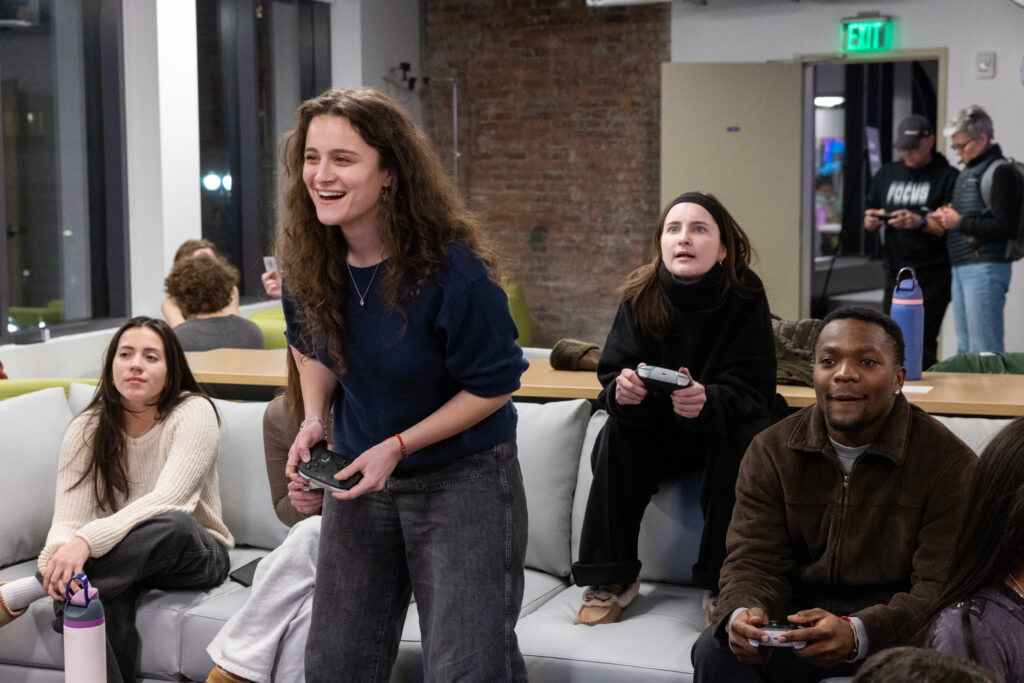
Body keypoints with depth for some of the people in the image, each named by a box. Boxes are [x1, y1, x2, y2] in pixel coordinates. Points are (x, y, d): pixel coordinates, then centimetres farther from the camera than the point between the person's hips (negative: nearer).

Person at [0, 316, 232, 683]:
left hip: (193, 556, -1)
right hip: (119, 559, 2)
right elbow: (70, 518, -15)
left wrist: (88, 540, -43)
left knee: (171, 524, -39)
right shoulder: (87, 429, -4)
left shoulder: (193, 413, -15)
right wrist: (59, 558, -40)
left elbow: (169, 501, -29)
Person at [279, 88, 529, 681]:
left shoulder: (452, 269, -27)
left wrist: (399, 445, -20)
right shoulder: (306, 255, -9)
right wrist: (315, 419, -4)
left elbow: (494, 385, -16)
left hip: (463, 479, -5)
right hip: (361, 475, 6)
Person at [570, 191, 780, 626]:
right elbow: (613, 376, -12)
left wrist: (707, 402, -43)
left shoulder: (745, 297, -18)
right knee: (616, 435, -26)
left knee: (740, 443, -32)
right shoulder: (640, 297, -12)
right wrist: (622, 391, -37)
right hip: (658, 433, 2)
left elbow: (752, 392, -21)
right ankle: (610, 580, -15)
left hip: (723, 426, -2)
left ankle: (724, 584, -20)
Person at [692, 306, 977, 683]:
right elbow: (754, 561, -3)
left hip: (896, 634, -2)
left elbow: (941, 588, -16)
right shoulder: (770, 452, 1)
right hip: (797, 622, 2)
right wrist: (742, 614, -29)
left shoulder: (949, 462, -10)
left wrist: (857, 633, -36)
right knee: (714, 649, -25)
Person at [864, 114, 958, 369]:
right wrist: (872, 221, -6)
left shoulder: (947, 176, -1)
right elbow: (869, 222, 17)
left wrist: (919, 222, -23)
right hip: (896, 271, 5)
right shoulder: (887, 173, 16)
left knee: (922, 341, -9)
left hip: (933, 273, -5)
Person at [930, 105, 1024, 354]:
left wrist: (960, 222, -14)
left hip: (986, 266, -9)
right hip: (961, 268, 9)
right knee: (964, 349, 13)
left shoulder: (1000, 172, -10)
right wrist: (947, 217, 6)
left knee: (984, 351, -9)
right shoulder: (967, 171, 18)